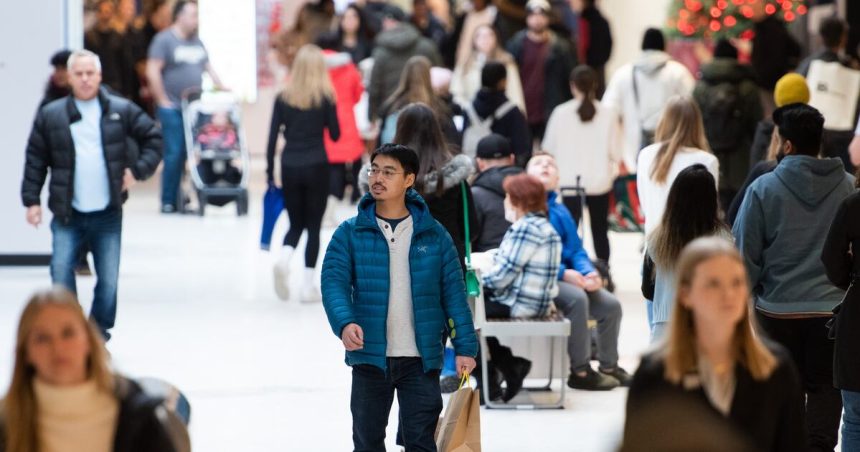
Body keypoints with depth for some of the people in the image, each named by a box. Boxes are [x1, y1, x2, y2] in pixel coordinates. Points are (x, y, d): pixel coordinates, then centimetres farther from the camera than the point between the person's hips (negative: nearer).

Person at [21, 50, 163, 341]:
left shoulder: (121, 111, 2)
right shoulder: (50, 115, 1)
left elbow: (153, 138, 9)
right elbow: (35, 160, 4)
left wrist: (139, 170, -2)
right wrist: (31, 199, -1)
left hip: (108, 215, 1)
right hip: (67, 216, -1)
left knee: (109, 279, 4)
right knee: (61, 273, -11)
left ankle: (99, 335, 20)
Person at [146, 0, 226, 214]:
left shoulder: (196, 41, 16)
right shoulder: (164, 39, -5)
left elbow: (208, 68, 23)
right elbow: (152, 71, -10)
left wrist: (222, 89, 10)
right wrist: (163, 101, -11)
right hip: (173, 108, -6)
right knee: (174, 154, -7)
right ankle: (168, 201, 1)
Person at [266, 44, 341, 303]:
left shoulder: (283, 98, 1)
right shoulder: (325, 98, -5)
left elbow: (272, 137, 0)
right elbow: (335, 135, 0)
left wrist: (269, 173, 6)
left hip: (289, 166, 2)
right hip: (316, 166, -2)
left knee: (296, 223, 15)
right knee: (313, 226, 7)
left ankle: (283, 261, -14)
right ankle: (308, 285, 4)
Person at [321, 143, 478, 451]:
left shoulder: (433, 235, 3)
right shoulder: (350, 233, 1)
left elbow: (453, 292, 3)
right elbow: (334, 282, -9)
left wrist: (465, 347, -2)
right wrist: (344, 323, -28)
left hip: (421, 359, -1)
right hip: (370, 357, 1)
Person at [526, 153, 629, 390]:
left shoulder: (561, 211, 18)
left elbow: (576, 250, 15)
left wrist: (589, 273, -7)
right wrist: (562, 273, -19)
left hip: (565, 276, 7)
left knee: (611, 304, -6)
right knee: (577, 298, -32)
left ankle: (609, 366, 10)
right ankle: (580, 372, -24)